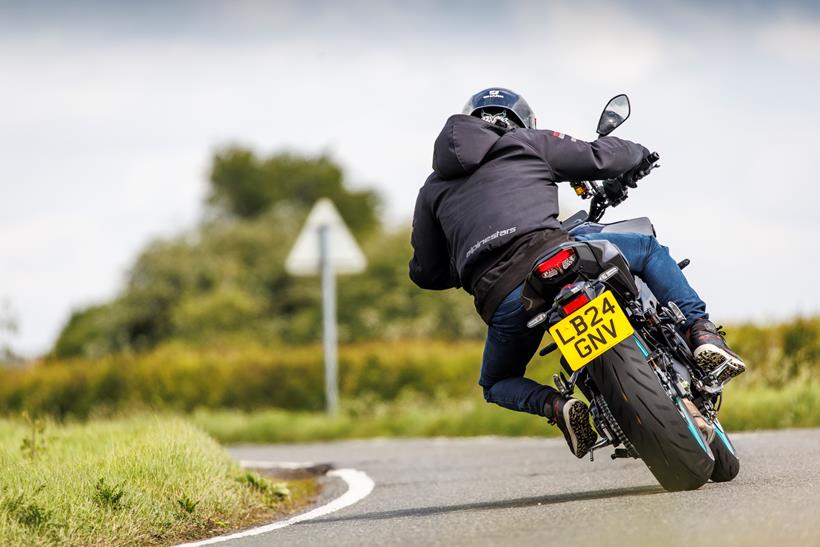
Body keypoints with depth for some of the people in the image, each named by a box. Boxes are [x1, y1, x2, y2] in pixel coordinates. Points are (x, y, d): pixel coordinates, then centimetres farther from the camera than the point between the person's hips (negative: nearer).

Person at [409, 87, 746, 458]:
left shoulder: (433, 189, 27)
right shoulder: (528, 143, 20)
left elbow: (426, 272, 29)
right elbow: (600, 158, 19)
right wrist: (638, 152, 42)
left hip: (499, 299, 2)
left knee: (496, 385, 30)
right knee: (649, 249, 24)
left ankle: (557, 406, -1)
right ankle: (702, 334, 6)